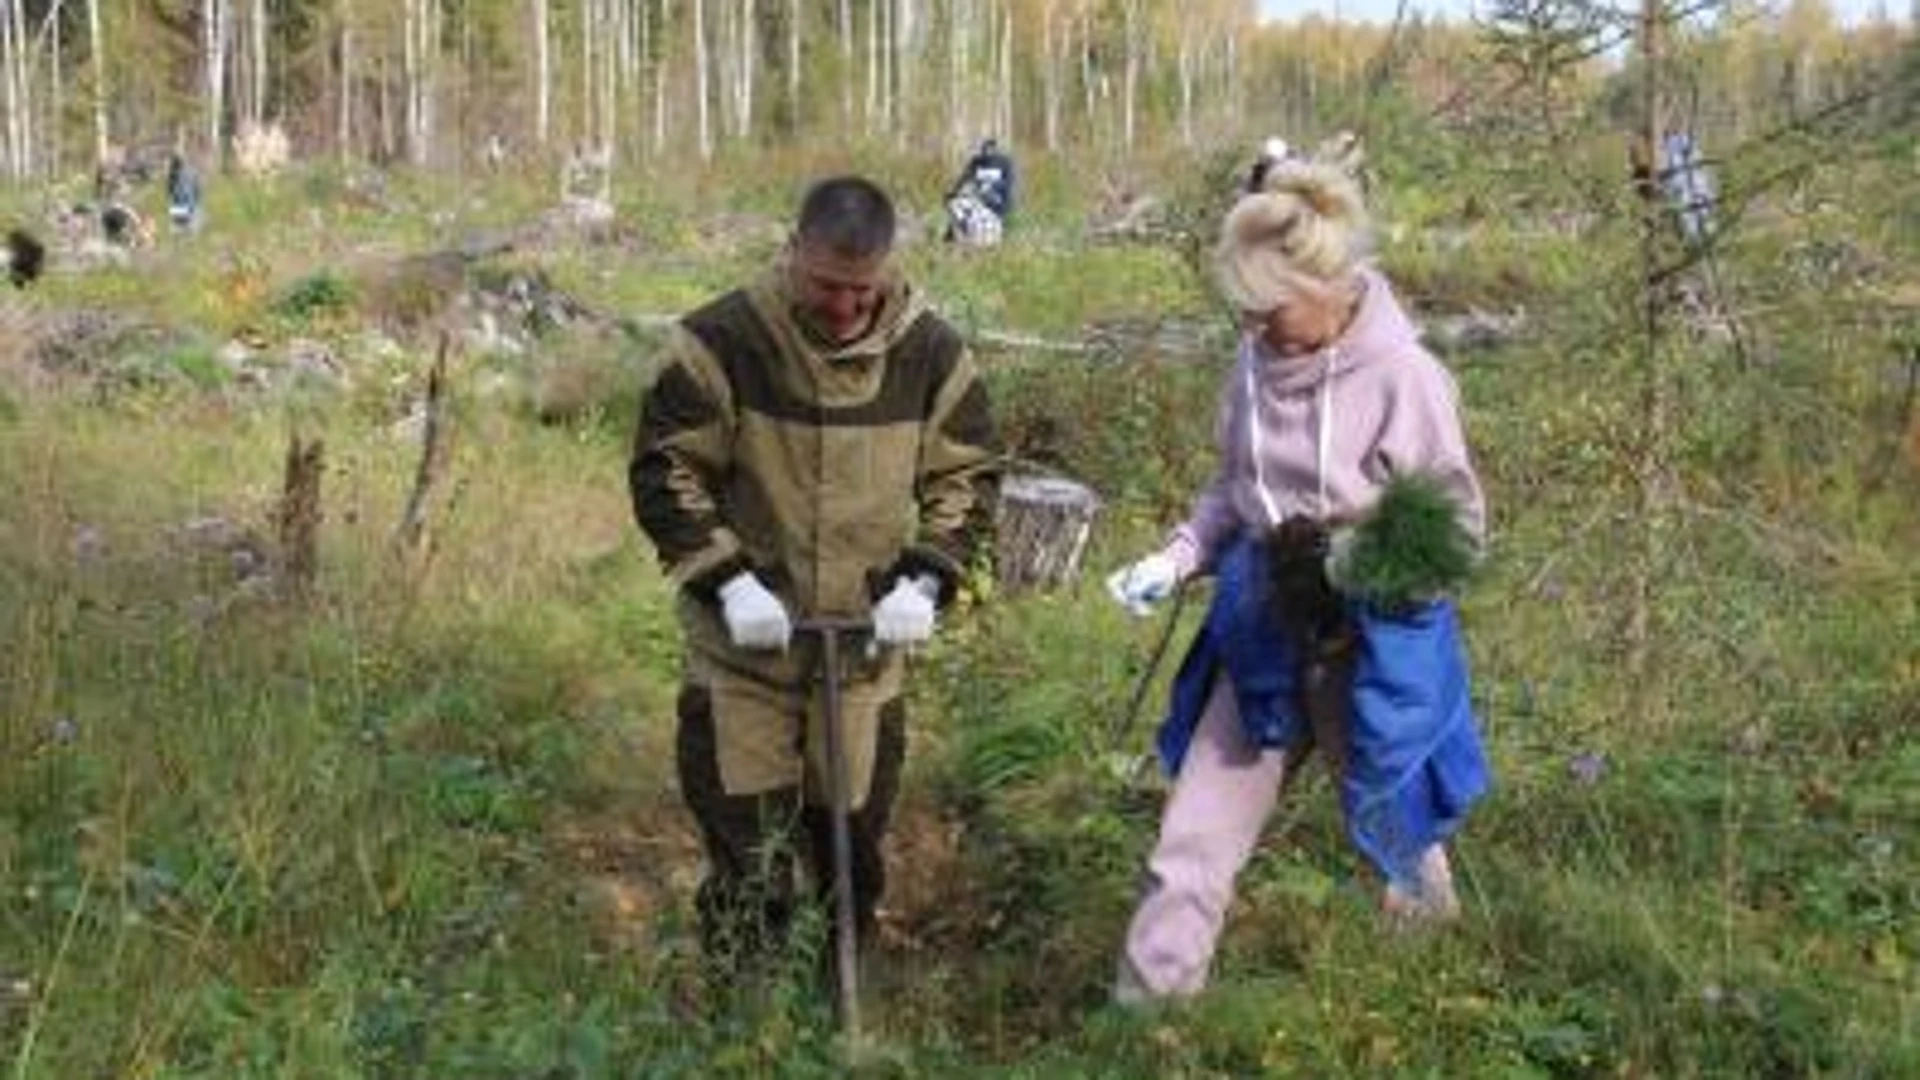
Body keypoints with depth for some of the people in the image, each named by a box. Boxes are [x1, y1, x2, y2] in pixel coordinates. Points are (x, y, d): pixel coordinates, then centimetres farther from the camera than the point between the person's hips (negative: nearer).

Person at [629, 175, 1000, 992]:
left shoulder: (930, 351, -5)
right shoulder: (722, 341, -14)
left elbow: (969, 475, 4)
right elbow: (664, 472, -8)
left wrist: (926, 582, -11)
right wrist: (727, 581, -19)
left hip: (869, 641, 2)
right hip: (743, 643, -2)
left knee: (855, 824, 15)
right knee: (743, 829, 2)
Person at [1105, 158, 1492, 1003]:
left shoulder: (1403, 378, -19)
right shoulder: (1258, 365, -5)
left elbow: (1460, 527, -12)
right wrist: (1179, 558, -5)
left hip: (1368, 637, -4)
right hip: (1264, 625, 4)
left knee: (1382, 800, 19)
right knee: (1199, 825, 3)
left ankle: (1422, 883, 51)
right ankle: (1148, 995, 13)